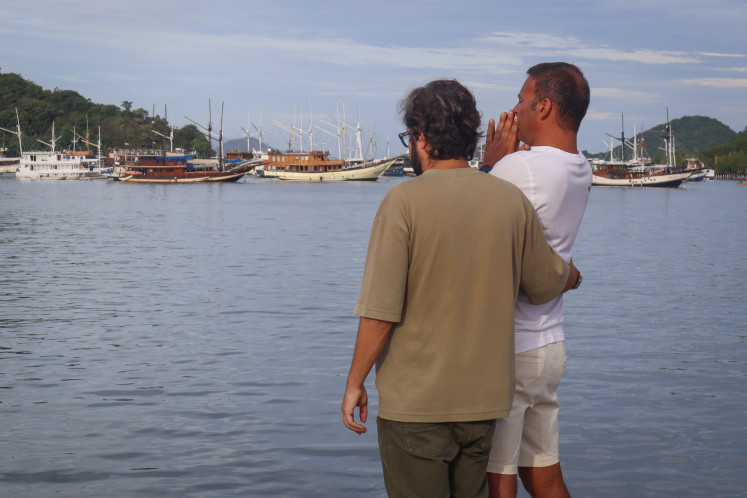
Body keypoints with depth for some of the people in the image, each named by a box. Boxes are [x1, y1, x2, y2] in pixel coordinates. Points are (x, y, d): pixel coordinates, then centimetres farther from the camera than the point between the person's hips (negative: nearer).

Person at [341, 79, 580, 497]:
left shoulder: (404, 201, -13)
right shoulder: (511, 199, 0)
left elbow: (380, 312, -16)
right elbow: (548, 285, 10)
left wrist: (355, 383, -4)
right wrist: (572, 274, 33)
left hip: (415, 402, -4)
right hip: (485, 398, 5)